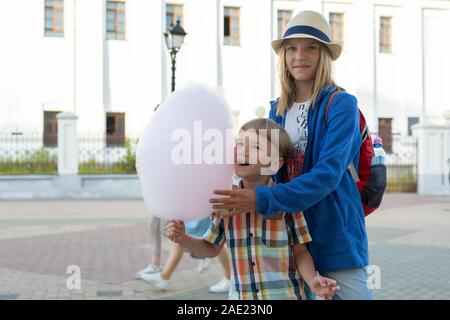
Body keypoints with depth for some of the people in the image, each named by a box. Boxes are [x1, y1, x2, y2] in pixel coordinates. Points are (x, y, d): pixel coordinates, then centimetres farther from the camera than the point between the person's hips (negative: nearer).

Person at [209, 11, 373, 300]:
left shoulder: (341, 105, -10)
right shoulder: (278, 110, 7)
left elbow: (328, 175, -21)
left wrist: (263, 200, -28)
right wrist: (236, 200, -7)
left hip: (336, 235, -5)